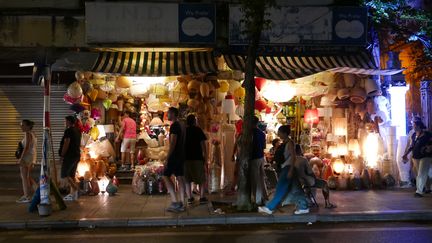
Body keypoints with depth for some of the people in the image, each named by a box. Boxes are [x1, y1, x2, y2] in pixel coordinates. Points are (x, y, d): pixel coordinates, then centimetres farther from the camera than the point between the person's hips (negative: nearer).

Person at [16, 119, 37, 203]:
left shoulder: (28, 134, -15)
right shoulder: (33, 133, 13)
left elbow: (26, 147, -22)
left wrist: (21, 158, -22)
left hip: (26, 157, -9)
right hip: (32, 156, 9)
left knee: (24, 177, -1)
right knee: (28, 177, 18)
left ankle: (26, 197, 3)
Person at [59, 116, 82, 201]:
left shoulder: (68, 131, -13)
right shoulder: (77, 131, 15)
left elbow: (66, 144, -18)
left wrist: (62, 155, -13)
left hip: (69, 155, -9)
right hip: (77, 155, 9)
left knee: (65, 174, -5)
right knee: (71, 175, 11)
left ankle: (75, 189, -15)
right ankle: (72, 194, 11)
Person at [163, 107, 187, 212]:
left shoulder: (174, 126, -13)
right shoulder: (180, 126, 17)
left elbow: (173, 143, -20)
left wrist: (167, 158, -19)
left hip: (175, 155, -9)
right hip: (181, 155, 9)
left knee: (166, 176, -4)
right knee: (180, 178, 7)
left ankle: (175, 202, -9)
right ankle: (181, 204, 9)